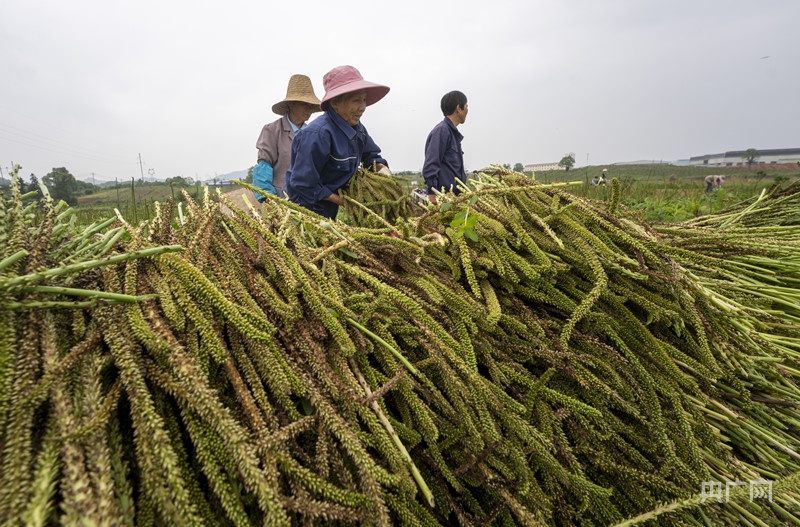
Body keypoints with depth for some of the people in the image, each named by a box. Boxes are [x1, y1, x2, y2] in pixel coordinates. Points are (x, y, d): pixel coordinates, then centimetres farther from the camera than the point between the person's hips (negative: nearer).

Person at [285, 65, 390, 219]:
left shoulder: (357, 128, -1)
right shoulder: (318, 133, -26)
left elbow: (371, 156, 14)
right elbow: (304, 184, -26)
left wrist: (382, 168, -9)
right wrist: (342, 201, -19)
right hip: (305, 209, -7)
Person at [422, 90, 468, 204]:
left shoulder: (453, 132, 21)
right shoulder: (442, 130, -9)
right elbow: (430, 165, -16)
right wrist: (433, 193, -21)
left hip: (454, 195, 9)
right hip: (443, 196, -9)